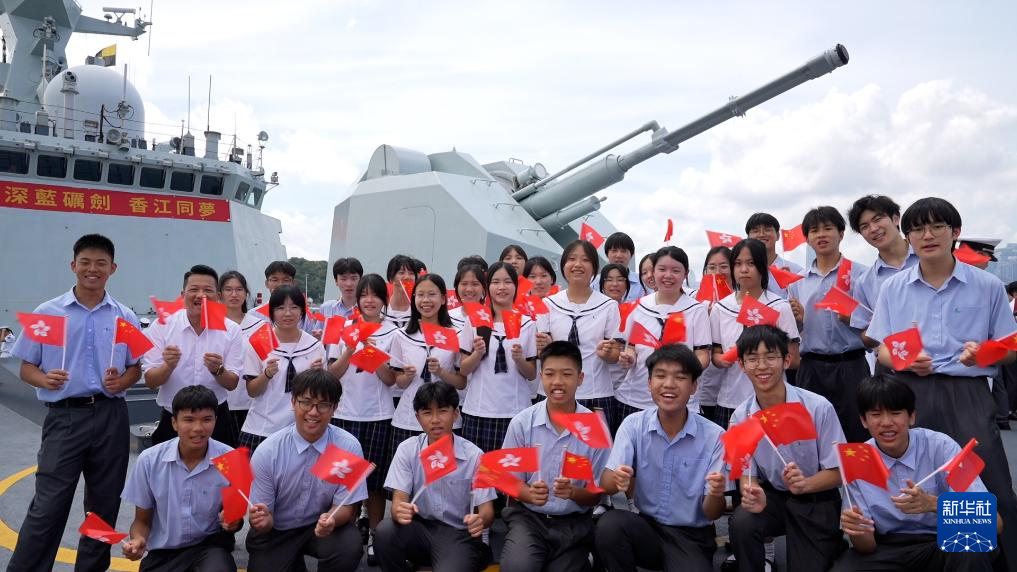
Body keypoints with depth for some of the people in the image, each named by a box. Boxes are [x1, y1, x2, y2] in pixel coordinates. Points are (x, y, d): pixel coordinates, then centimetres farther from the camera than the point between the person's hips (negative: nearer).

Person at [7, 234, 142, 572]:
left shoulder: (125, 317, 7)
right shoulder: (47, 312, 3)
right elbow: (26, 368, 5)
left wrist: (121, 382, -9)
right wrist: (45, 379, -16)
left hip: (111, 417, 2)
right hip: (64, 416, -2)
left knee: (104, 505, 11)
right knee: (47, 508, -5)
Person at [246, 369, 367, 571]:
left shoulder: (349, 447, -16)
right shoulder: (267, 452, -15)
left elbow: (346, 507, -10)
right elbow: (265, 520, -10)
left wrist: (332, 520, -33)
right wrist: (261, 520, -35)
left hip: (322, 526, 0)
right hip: (276, 532, 1)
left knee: (349, 548, -28)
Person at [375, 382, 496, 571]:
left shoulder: (474, 455, -7)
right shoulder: (407, 449, -1)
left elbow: (486, 510, -8)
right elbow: (399, 500, -8)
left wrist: (480, 520, -33)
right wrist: (400, 511, -33)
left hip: (459, 534, -3)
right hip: (420, 528, 3)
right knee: (385, 531, -26)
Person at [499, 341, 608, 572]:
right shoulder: (522, 422, -4)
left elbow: (596, 495, 0)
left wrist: (573, 493, -22)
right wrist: (529, 494, -20)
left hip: (574, 523, 1)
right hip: (528, 517, -1)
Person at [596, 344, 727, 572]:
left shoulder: (714, 436, -9)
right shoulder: (634, 425, -4)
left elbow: (711, 514, -8)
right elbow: (605, 484, -12)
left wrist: (716, 494, -31)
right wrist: (618, 479, -36)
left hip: (691, 536, -1)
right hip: (647, 527, 2)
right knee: (609, 524, -28)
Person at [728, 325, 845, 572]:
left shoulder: (818, 408, -18)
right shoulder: (741, 417, -9)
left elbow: (836, 472, -10)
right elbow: (747, 474, -3)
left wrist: (804, 484, -32)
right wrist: (752, 494, -27)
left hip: (816, 500, -1)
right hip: (771, 496, 1)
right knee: (742, 522, -28)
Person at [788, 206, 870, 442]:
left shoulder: (859, 273, 1)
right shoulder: (798, 281, 12)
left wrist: (849, 318, -19)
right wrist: (798, 320, -4)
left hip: (850, 366, -3)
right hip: (811, 367, 3)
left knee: (854, 435, 0)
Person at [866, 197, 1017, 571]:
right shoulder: (893, 288, 7)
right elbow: (883, 351, 9)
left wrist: (982, 352, -14)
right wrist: (906, 361, -14)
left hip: (967, 394, -1)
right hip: (910, 394, 1)